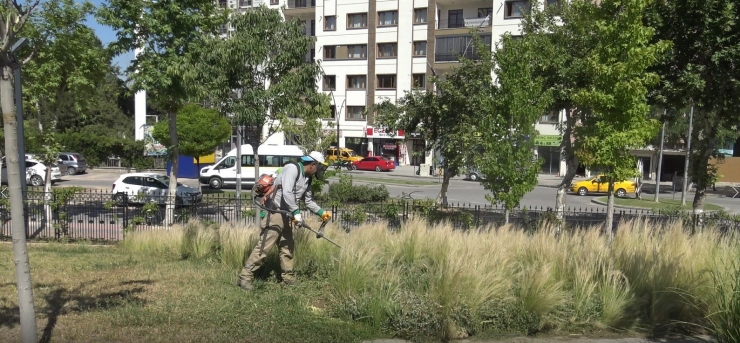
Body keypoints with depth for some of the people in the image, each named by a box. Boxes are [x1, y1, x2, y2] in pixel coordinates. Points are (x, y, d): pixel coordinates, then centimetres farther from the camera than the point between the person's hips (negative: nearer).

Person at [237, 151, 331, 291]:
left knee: (288, 247, 14)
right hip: (275, 213, -10)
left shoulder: (307, 179, 14)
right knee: (263, 246, -12)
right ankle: (245, 277, -8)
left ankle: (288, 278, 24)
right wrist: (296, 212, -25)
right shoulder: (292, 168, -15)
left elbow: (309, 200, 23)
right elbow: (287, 192, -26)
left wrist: (321, 213, 16)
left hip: (286, 215, 10)